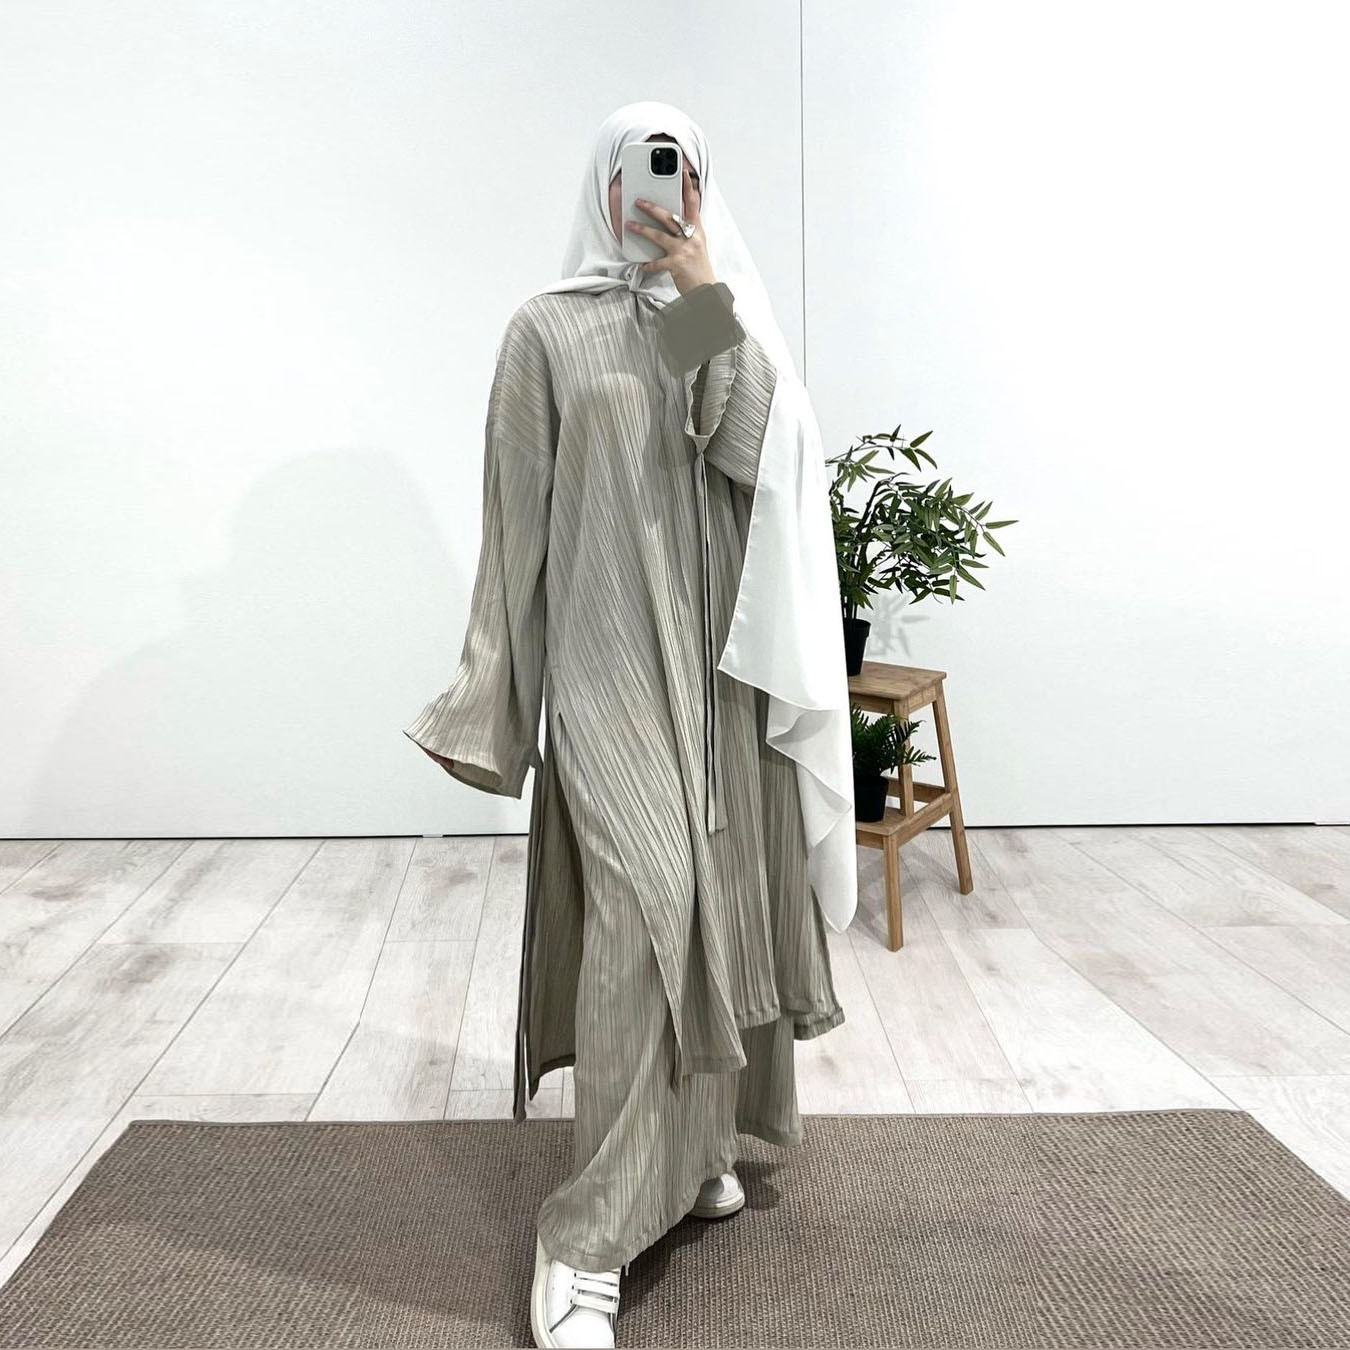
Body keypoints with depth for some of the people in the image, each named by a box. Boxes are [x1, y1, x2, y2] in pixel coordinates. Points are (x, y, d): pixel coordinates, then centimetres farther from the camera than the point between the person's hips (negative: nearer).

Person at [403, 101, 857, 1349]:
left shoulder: (735, 317, 14)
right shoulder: (549, 329, 4)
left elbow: (758, 452, -5)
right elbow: (520, 516, 0)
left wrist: (708, 301, -8)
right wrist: (499, 700, -2)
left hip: (722, 658, 4)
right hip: (610, 657, -4)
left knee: (710, 896, 9)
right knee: (645, 900, -15)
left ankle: (695, 1138, 30)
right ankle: (587, 1238, -3)